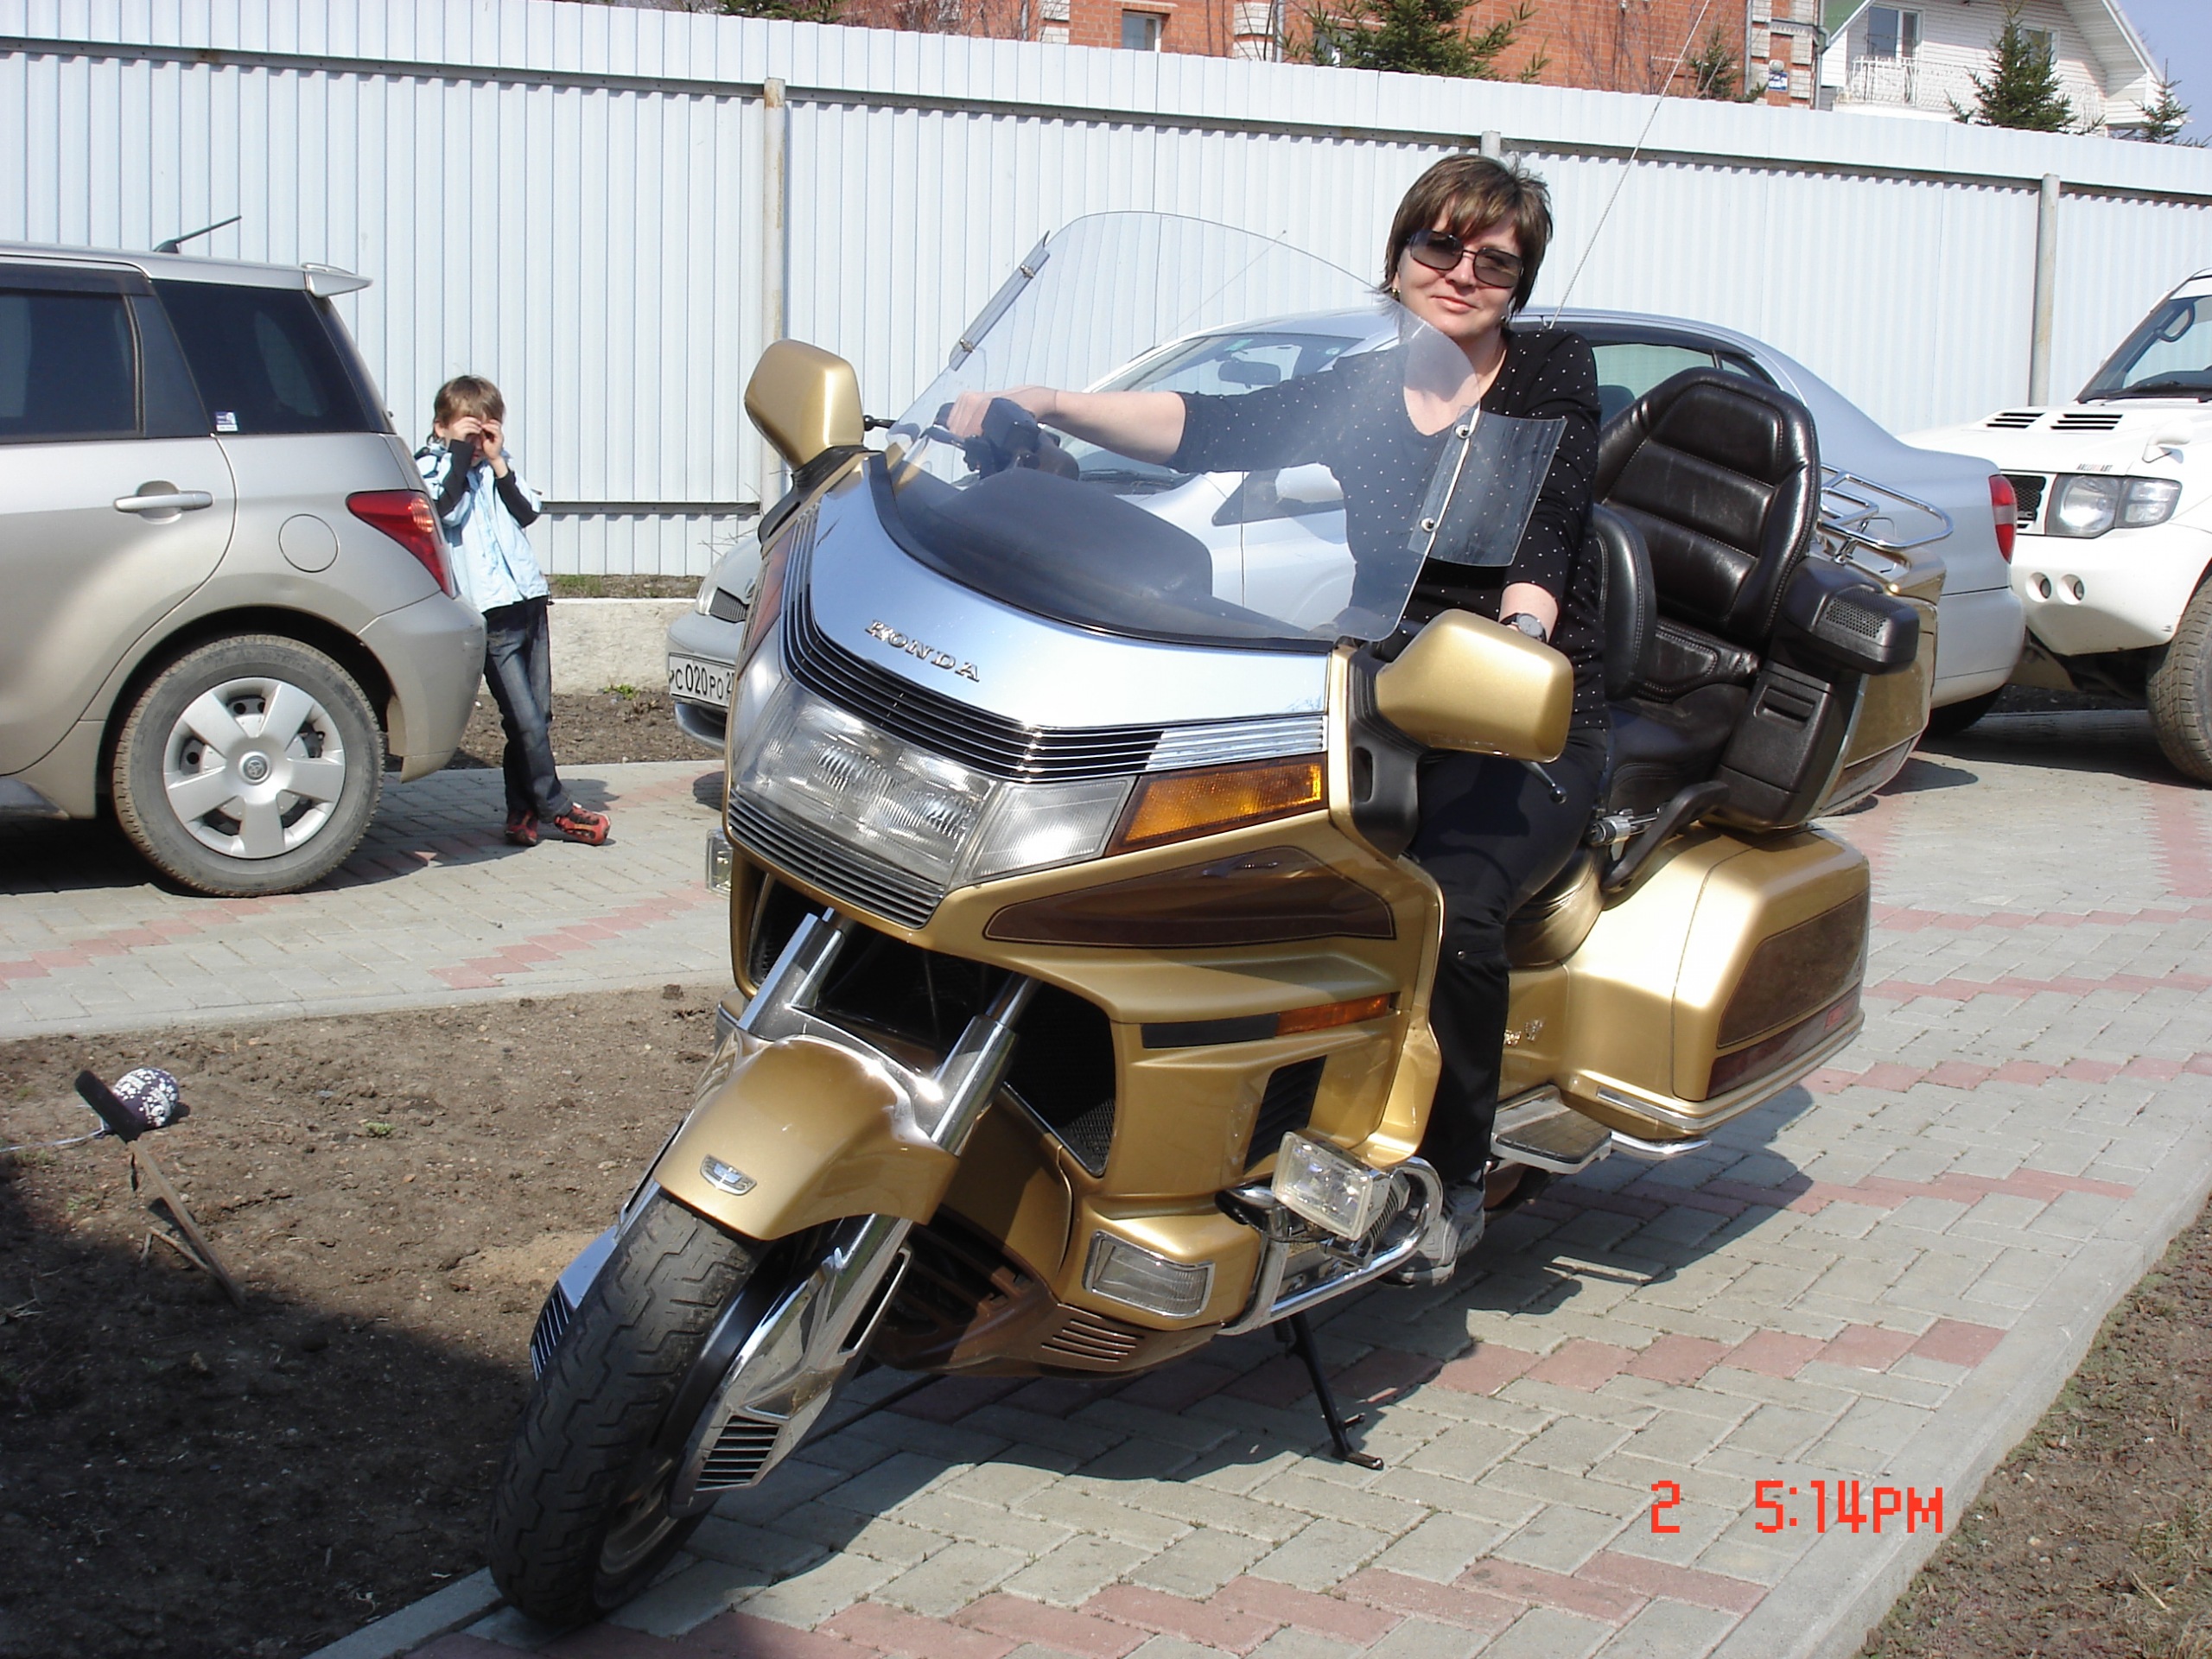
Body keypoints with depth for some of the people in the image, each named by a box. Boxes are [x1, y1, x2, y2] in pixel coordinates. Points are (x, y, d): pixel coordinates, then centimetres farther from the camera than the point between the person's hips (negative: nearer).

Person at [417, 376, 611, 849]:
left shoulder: (496, 464, 17)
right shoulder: (429, 466, 1)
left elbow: (528, 512, 5)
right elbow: (446, 509, -19)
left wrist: (498, 462, -2)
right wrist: (459, 452, -12)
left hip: (528, 598, 6)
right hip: (492, 613, -6)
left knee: (536, 716, 8)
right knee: (526, 721, -8)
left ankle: (523, 811, 16)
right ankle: (555, 808, 4)